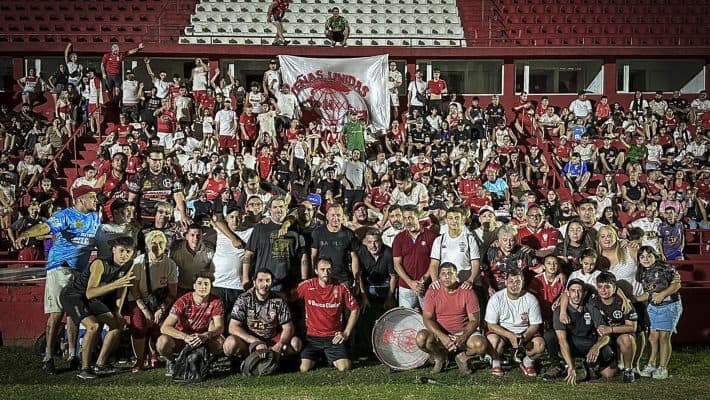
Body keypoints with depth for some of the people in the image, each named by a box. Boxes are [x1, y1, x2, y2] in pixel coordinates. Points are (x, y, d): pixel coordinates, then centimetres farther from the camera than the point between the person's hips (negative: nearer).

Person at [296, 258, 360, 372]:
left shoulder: (341, 288, -4)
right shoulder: (307, 285, -5)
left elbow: (355, 310, 6)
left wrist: (346, 333, 1)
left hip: (334, 337, 0)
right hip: (312, 337, 0)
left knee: (344, 367, -18)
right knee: (304, 368, -17)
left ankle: (331, 358, 18)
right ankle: (316, 357, 19)